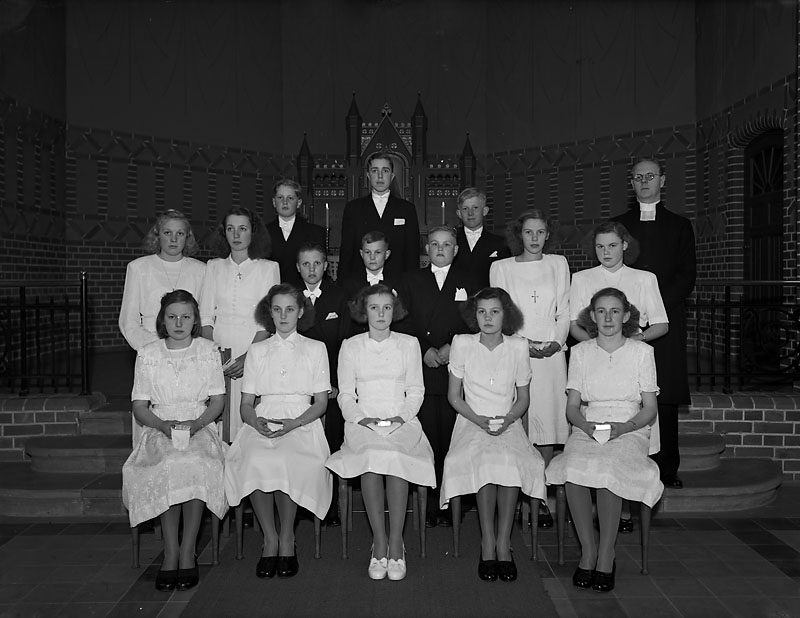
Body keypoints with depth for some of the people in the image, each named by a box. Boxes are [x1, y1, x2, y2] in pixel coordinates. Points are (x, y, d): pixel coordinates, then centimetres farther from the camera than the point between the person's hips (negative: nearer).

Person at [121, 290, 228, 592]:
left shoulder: (207, 350, 8)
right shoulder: (148, 354, 8)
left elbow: (217, 400, 5)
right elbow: (139, 406, 6)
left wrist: (196, 423, -13)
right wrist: (163, 424, -14)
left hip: (200, 427, 0)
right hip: (160, 429, 0)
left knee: (196, 465, -33)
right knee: (167, 466, -33)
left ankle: (187, 552, -24)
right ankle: (171, 552, -24)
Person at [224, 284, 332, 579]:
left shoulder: (315, 349, 14)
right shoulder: (257, 351, 19)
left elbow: (321, 402, 7)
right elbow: (246, 405, 14)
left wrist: (293, 424, -12)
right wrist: (256, 421, -11)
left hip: (301, 423, -1)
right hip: (263, 422, 2)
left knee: (286, 462, -34)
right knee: (254, 460, -32)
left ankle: (287, 541, -15)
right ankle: (270, 539, -15)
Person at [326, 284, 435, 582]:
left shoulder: (409, 344, 13)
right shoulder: (350, 346, 12)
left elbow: (415, 390, 11)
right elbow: (345, 394, 10)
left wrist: (402, 417, -6)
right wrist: (361, 418, -8)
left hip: (402, 422, 0)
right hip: (363, 423, 0)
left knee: (395, 458, -33)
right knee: (371, 457, -33)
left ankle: (396, 543, -24)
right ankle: (379, 543, -24)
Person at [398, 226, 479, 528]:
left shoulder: (468, 282, 15)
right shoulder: (411, 281, 15)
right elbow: (403, 323, 7)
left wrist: (451, 347, -7)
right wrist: (425, 349, -6)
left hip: (455, 370, 0)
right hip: (421, 371, 0)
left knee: (452, 439, -3)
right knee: (426, 439, -2)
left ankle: (451, 505, 3)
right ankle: (429, 506, 3)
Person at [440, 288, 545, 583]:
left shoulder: (518, 347, 5)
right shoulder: (462, 344, 3)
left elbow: (523, 398, 11)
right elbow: (454, 396, 6)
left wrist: (507, 420, -9)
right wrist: (479, 420, -10)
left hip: (508, 424, 1)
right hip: (472, 423, -1)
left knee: (512, 460, -33)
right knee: (485, 460, -33)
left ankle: (503, 542, -22)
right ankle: (488, 544, -24)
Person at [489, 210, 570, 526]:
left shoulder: (558, 264, 16)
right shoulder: (501, 267, 10)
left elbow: (564, 311, 12)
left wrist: (556, 342, -5)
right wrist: (524, 343, -9)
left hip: (552, 353, 2)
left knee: (548, 421, -2)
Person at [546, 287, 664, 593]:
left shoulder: (642, 351, 7)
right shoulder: (580, 351, 12)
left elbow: (650, 408, 5)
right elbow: (572, 407, 9)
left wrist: (624, 427, -13)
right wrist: (585, 424, -13)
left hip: (629, 430, -2)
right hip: (588, 428, 2)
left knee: (607, 468, -34)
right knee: (573, 466, -32)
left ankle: (606, 554, -21)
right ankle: (587, 550, -20)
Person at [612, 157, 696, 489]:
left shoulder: (679, 225, 15)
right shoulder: (618, 224, 16)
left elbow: (687, 275, 6)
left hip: (666, 320, 0)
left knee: (666, 396, -2)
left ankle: (667, 469, 5)